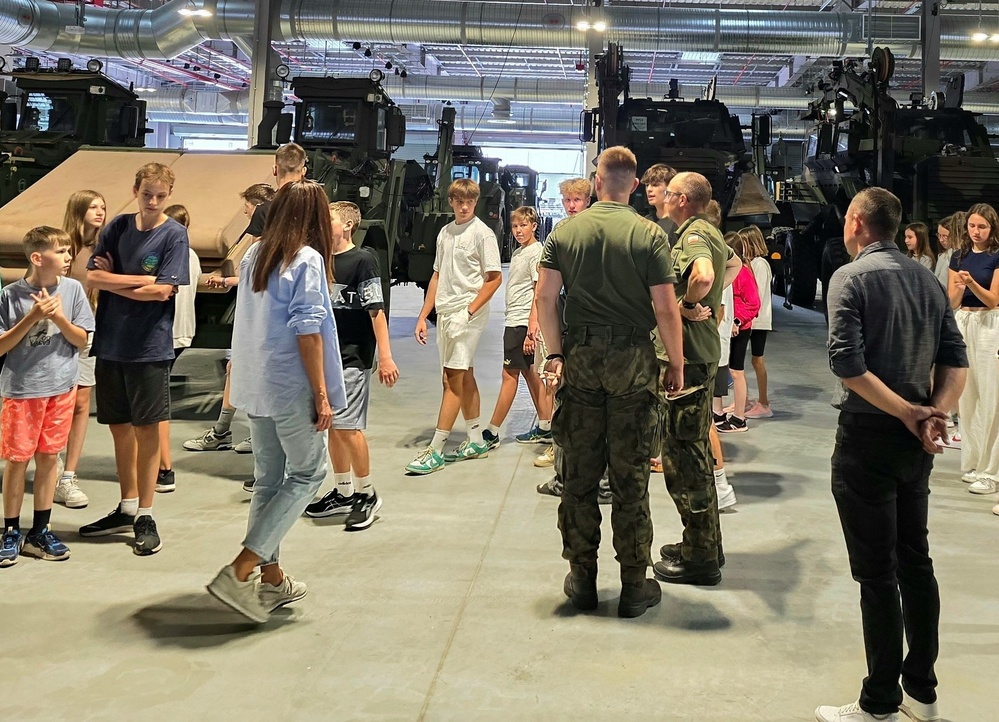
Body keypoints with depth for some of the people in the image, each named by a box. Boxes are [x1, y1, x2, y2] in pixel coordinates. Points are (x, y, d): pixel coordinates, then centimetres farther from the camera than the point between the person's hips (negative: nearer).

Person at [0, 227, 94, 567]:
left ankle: (39, 532, 21)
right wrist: (33, 316, -19)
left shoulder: (72, 289, -3)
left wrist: (58, 316, -17)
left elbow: (82, 341, 0)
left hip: (61, 386, 2)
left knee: (48, 457, 9)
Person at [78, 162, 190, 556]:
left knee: (146, 428, 2)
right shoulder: (118, 227, 6)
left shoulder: (174, 234, -6)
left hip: (149, 346, -4)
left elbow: (162, 291, -14)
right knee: (119, 425, 13)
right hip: (110, 342, 5)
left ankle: (145, 516, 12)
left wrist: (113, 281, -6)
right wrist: (139, 280, -11)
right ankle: (126, 507, 27)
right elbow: (93, 277, -1)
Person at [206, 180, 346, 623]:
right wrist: (322, 394, -13)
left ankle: (271, 579, 23)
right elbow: (308, 331, -16)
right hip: (292, 387, -7)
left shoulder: (254, 256, 10)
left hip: (255, 384, 7)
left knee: (269, 479, 15)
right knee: (307, 474, 5)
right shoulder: (307, 259, -12)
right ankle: (239, 572, -3)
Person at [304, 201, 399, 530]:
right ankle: (343, 493, 24)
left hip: (353, 357, -7)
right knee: (332, 426, 11)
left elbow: (376, 310, -13)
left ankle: (367, 494, 7)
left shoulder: (363, 259, -9)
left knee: (347, 426, -9)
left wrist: (385, 357, -17)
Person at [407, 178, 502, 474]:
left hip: (468, 313, -8)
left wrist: (469, 311, -16)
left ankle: (435, 451, -8)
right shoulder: (445, 232, 14)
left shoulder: (482, 233, -7)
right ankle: (476, 441, 24)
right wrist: (423, 316, 12)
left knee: (453, 379, -9)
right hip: (445, 312, 8)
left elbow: (495, 278, -9)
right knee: (463, 376, 13)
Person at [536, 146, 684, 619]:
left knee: (579, 473, 10)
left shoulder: (565, 232, 3)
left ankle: (582, 579, 20)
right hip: (633, 359, -2)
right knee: (630, 477, 5)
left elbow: (545, 297, -2)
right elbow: (665, 308, -9)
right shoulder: (649, 234, -5)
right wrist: (677, 365, 1)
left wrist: (555, 353, 6)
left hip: (580, 357, 2)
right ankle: (634, 586, 15)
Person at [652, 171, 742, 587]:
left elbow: (703, 275, -38)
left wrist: (687, 304, -19)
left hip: (689, 353, -11)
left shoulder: (693, 234, -15)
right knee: (694, 448, 18)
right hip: (703, 349, 11)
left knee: (684, 452, -4)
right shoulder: (709, 231, 15)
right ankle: (703, 542, 29)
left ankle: (699, 557, 4)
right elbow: (735, 264, 35)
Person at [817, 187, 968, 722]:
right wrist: (935, 413, -8)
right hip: (917, 443, 7)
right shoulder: (928, 280, 9)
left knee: (876, 572, 1)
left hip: (869, 436, -7)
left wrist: (911, 414, -16)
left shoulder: (851, 277, -10)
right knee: (915, 562, 16)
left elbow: (847, 365, -21)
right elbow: (956, 360, 3)